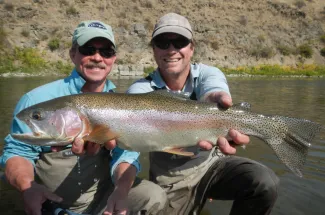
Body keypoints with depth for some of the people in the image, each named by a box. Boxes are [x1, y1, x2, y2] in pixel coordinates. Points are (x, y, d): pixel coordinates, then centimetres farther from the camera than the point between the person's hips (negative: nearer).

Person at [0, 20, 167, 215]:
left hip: (103, 196, 3)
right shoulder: (38, 100, -12)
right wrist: (28, 188, -29)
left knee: (155, 196, -17)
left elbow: (126, 154, -12)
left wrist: (121, 190, -32)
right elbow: (18, 152, -9)